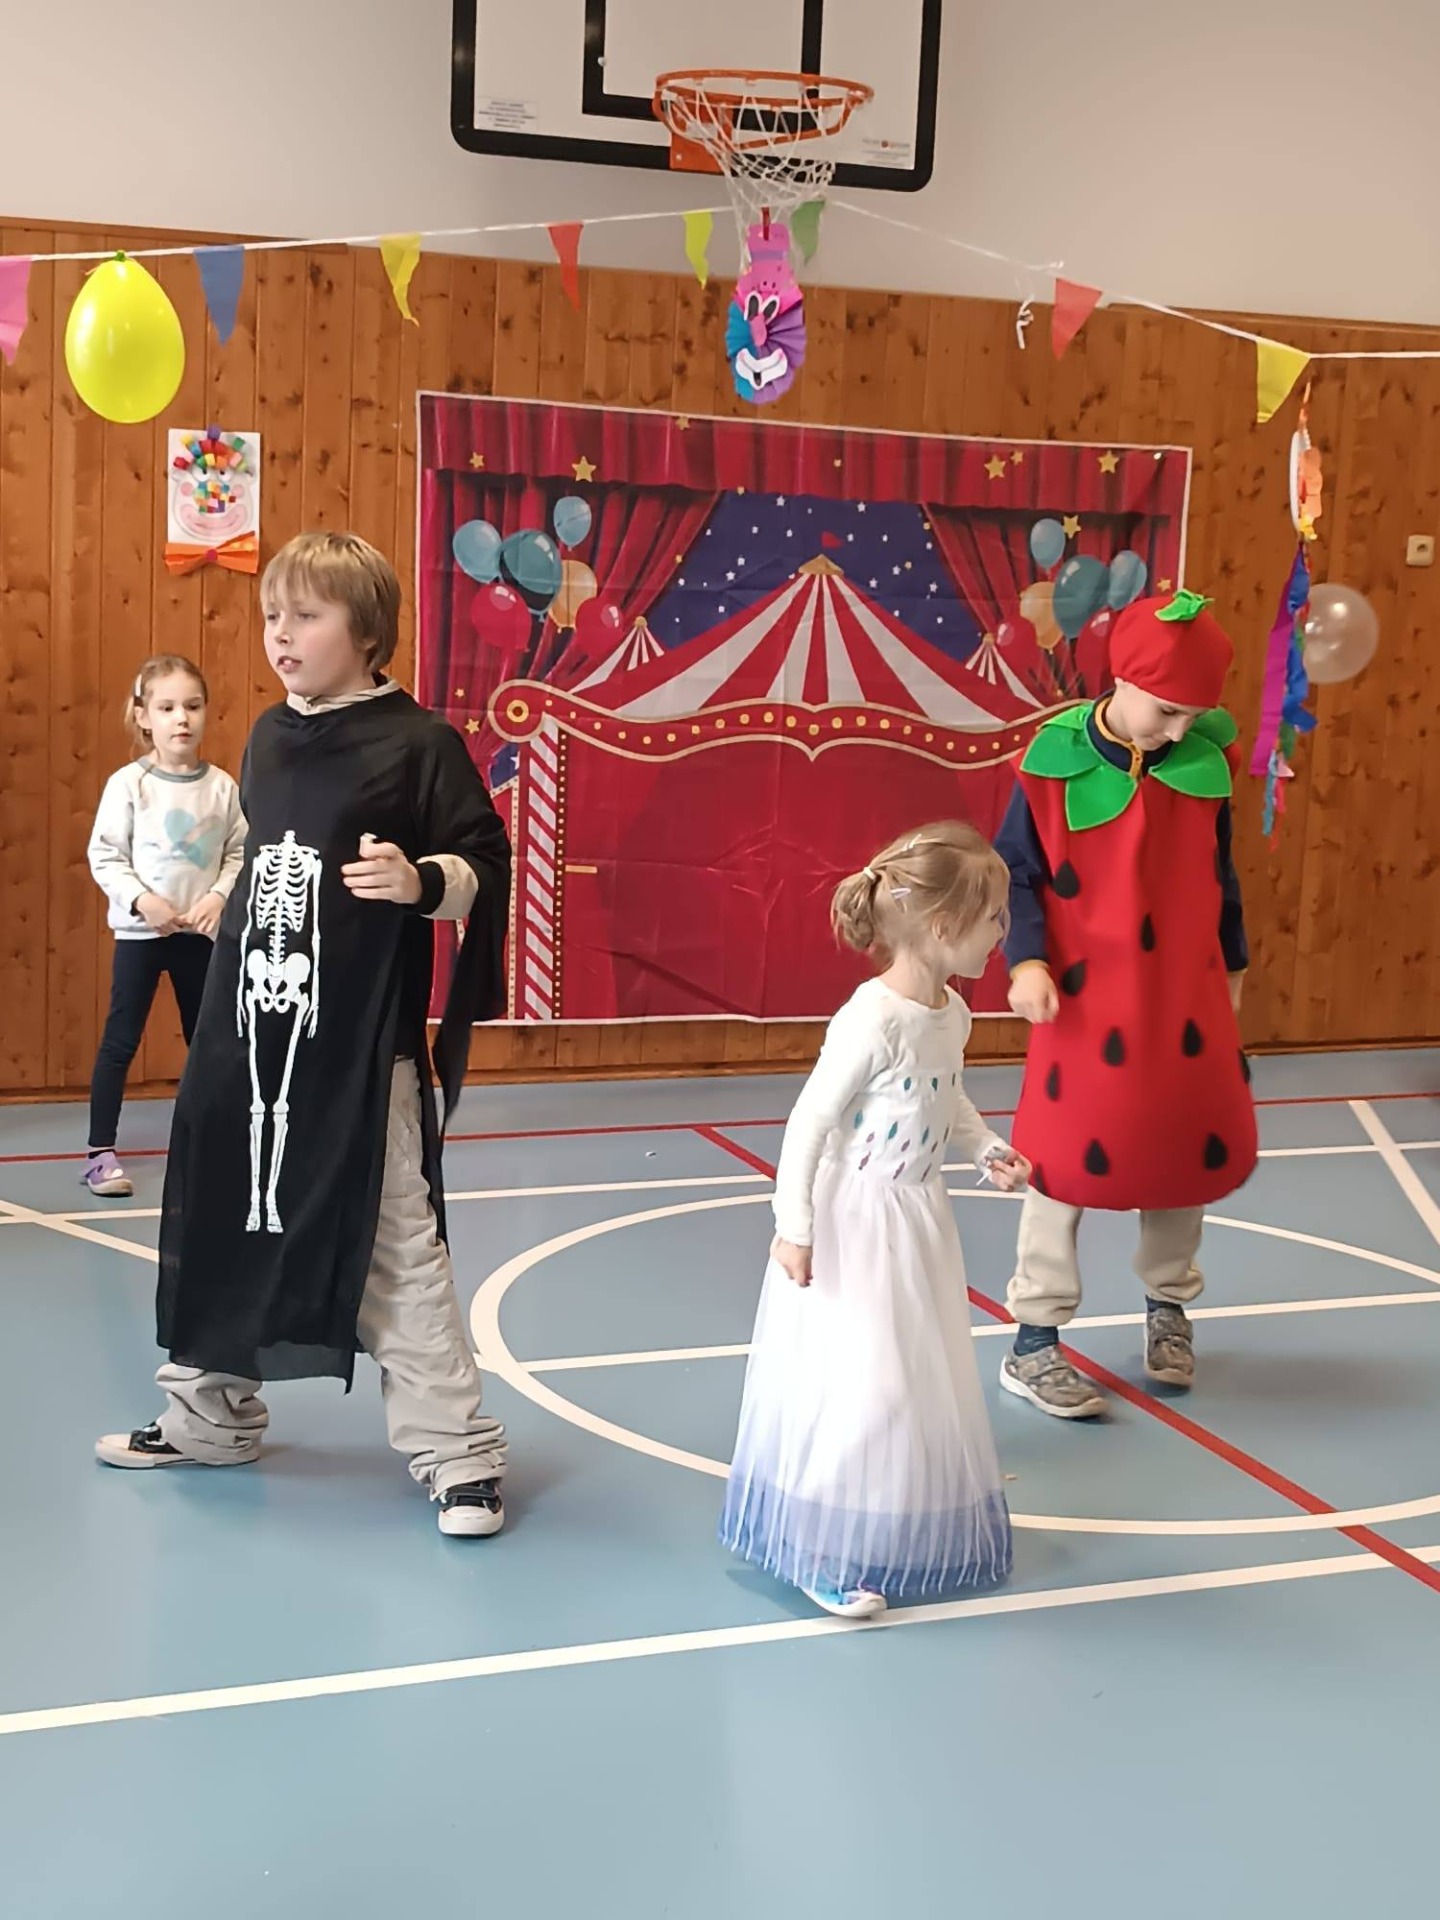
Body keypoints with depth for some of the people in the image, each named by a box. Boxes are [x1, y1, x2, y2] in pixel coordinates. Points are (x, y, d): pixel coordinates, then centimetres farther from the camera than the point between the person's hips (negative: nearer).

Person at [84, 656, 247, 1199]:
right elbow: (104, 855, -8)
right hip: (140, 930, -3)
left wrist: (220, 896, -13)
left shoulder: (222, 786, -2)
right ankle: (100, 1153, 6)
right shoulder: (128, 783, -9)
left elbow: (240, 854, 3)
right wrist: (142, 899, -19)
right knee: (120, 1041, 0)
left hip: (202, 931, 3)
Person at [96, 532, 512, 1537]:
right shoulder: (269, 739, 11)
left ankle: (460, 1454, 9)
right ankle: (212, 1416, 35)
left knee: (400, 1248, -2)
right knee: (220, 1224, 16)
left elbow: (484, 863, -12)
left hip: (363, 1049, -7)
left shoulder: (419, 742, -10)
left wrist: (422, 881, -29)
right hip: (248, 1032, 7)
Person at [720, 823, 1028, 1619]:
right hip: (854, 1226, -9)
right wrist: (793, 1227, -19)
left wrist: (989, 1148, 5)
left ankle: (917, 1529, 37)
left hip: (920, 1223, 9)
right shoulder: (871, 1020, -25)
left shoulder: (953, 1014, 1)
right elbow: (810, 1122, -21)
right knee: (858, 1385, -4)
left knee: (927, 1380, 18)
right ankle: (825, 1555, 12)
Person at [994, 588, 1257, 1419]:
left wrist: (1232, 963, 18)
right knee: (1069, 1159, 1)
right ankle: (1034, 1346, 11)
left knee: (1191, 1147, 13)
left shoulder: (1206, 759, -2)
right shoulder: (1057, 762, -14)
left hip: (1187, 994, 4)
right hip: (1090, 999, -4)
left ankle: (1170, 1307, 37)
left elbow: (1220, 872, 10)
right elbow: (1018, 871, -7)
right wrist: (1027, 960, -19)